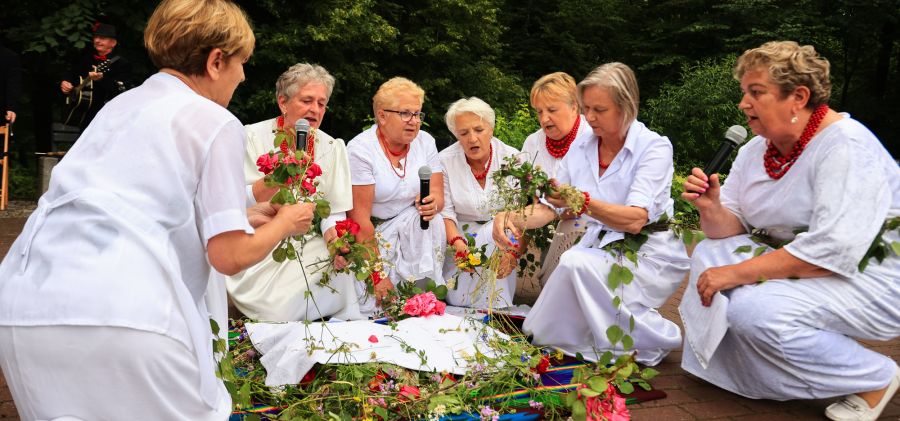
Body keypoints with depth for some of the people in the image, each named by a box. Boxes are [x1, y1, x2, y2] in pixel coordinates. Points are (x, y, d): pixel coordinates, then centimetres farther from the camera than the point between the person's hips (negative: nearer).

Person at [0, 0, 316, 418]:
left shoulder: (120, 105, 22)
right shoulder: (216, 123, 2)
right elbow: (229, 256, -2)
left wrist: (241, 215, 37)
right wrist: (286, 223, 17)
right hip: (123, 314, -7)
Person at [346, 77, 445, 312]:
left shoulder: (425, 142, 1)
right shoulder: (360, 149, -15)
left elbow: (437, 195, -3)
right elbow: (360, 215, -18)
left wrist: (432, 204, -30)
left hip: (410, 227, 5)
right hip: (369, 234, -5)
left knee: (431, 221, -27)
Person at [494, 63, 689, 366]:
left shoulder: (655, 147, -13)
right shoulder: (580, 151, 4)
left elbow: (635, 220, -25)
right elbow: (548, 208, 3)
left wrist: (583, 202, -40)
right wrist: (513, 218, -18)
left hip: (649, 251, -4)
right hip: (603, 246, 5)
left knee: (576, 262, -33)